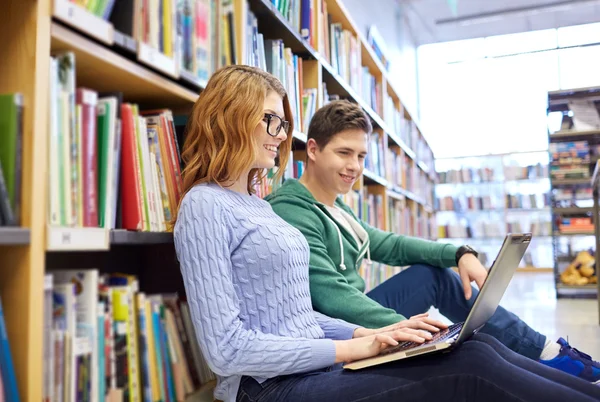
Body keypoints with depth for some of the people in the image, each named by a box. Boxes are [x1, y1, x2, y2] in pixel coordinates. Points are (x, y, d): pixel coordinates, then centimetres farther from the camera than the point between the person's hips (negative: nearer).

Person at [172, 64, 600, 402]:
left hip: (310, 363, 8)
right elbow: (227, 349, -19)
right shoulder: (205, 207, -12)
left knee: (477, 350, -6)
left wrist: (370, 333, 3)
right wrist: (352, 348, -17)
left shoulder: (256, 203, 15)